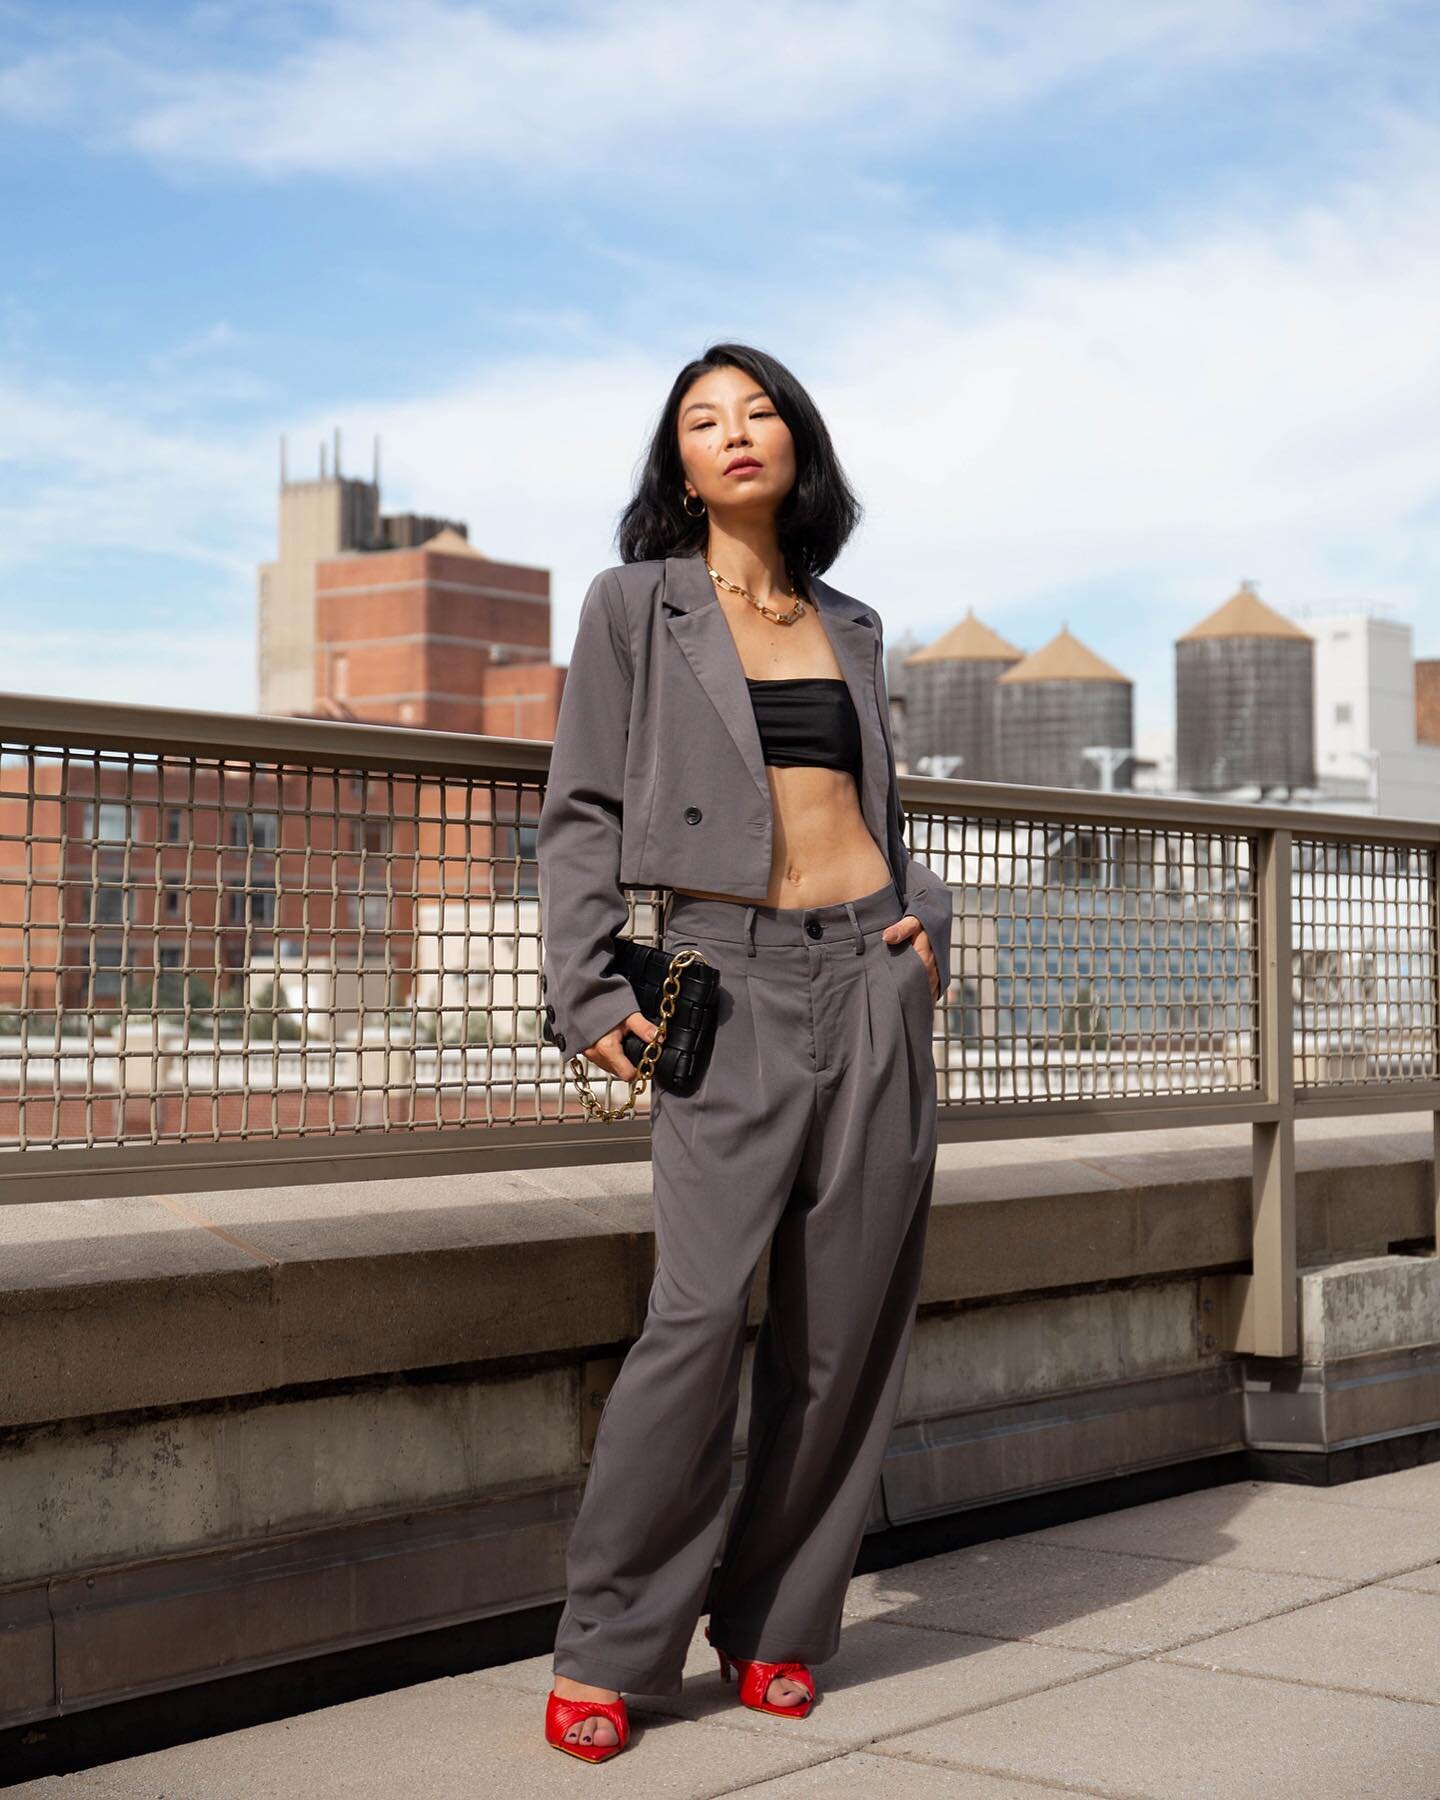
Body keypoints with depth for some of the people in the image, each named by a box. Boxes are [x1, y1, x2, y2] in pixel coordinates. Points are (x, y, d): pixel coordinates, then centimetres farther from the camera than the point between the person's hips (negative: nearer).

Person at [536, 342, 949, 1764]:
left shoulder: (850, 626, 18)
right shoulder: (634, 606, 6)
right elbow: (582, 815, 2)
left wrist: (927, 912, 9)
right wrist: (588, 993, -9)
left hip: (874, 976, 4)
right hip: (731, 976, -4)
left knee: (846, 1320, 1)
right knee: (700, 1311, -14)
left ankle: (774, 1627, 14)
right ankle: (607, 1649, -3)